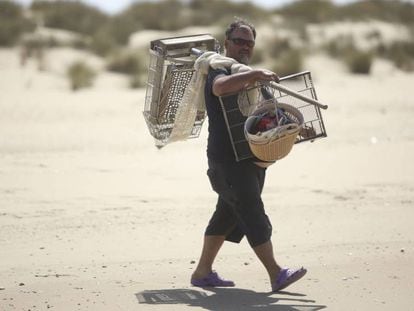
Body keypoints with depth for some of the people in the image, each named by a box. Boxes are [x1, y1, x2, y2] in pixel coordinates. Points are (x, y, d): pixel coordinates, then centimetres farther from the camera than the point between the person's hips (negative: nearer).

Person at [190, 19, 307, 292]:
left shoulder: (247, 75, 21)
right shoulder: (220, 72, -11)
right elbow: (221, 87, -37)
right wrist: (254, 75, -40)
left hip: (249, 157, 10)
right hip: (227, 159, -10)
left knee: (227, 215, 12)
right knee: (253, 215, -12)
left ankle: (203, 272, 20)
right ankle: (276, 275, -16)